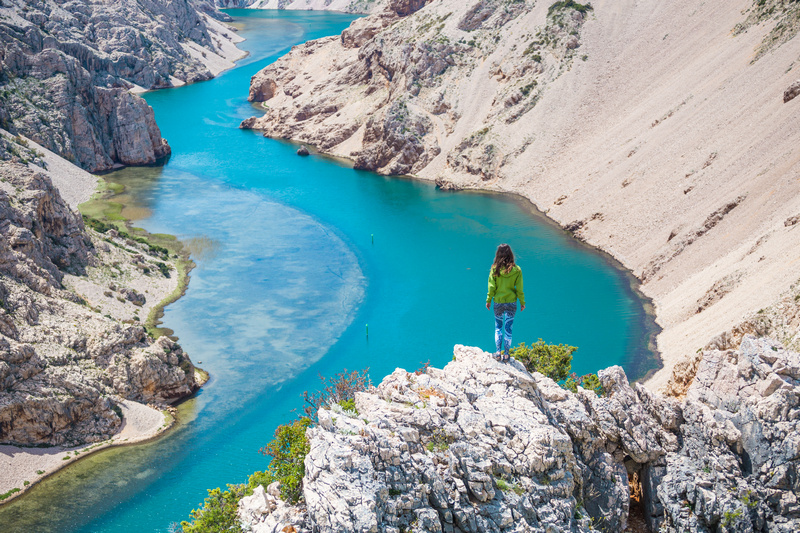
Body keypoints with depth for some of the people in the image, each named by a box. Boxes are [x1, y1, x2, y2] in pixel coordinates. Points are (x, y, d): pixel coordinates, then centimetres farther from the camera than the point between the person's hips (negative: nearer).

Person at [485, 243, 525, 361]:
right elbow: (519, 288, -4)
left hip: (498, 303, -1)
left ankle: (498, 352, 12)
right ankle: (506, 354, 14)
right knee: (508, 328, 11)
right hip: (511, 303, 1)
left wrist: (488, 300, 6)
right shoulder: (516, 270, -10)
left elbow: (491, 287, -7)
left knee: (498, 327, 16)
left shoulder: (495, 269, -13)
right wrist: (522, 302, 7)